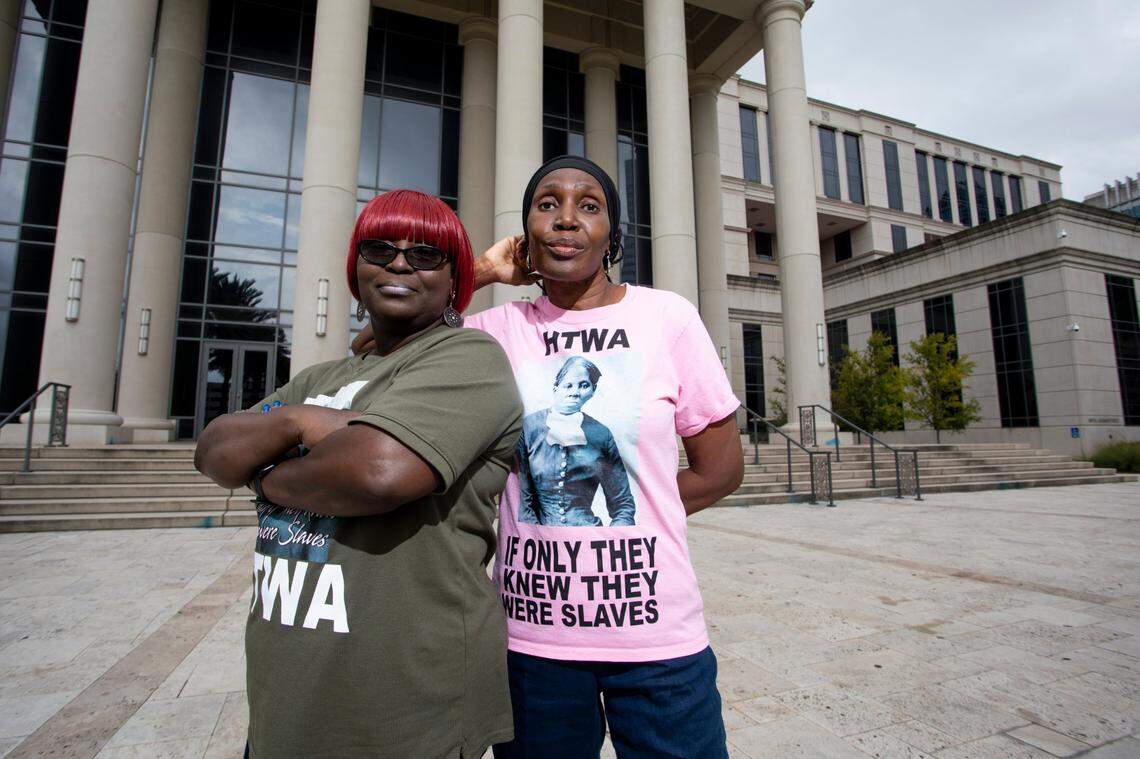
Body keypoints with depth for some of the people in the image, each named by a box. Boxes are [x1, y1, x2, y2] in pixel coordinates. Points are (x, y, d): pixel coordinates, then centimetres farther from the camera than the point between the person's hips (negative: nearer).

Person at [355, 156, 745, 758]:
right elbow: (375, 341, 0)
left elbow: (720, 470, 1)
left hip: (656, 635, -1)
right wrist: (479, 272, -4)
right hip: (531, 635, 2)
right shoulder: (499, 330, 0)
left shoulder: (666, 317, -4)